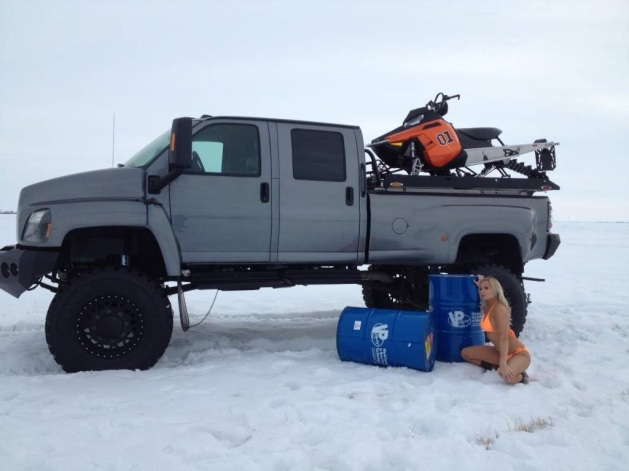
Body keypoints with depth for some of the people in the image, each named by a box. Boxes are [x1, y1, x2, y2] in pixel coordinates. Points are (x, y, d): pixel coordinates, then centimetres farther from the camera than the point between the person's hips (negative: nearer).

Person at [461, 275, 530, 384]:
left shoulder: (500, 308, -23)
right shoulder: (488, 308, 2)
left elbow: (504, 338, -31)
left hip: (519, 353, -8)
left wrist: (503, 364, -39)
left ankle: (520, 375, -4)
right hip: (500, 352, 9)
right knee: (465, 353, 4)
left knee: (507, 376, -39)